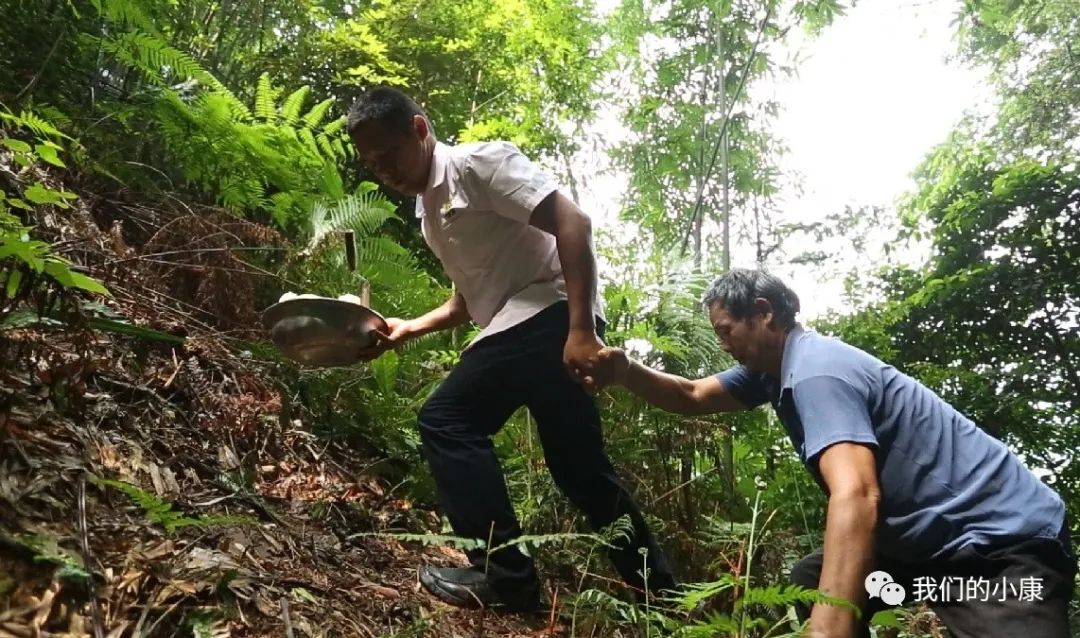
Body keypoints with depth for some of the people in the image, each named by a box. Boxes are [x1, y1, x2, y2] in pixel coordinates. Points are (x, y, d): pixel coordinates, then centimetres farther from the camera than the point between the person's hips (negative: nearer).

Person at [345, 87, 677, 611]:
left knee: (446, 421, -11)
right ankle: (658, 590, 24)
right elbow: (468, 301, 28)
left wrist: (581, 330, -23)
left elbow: (572, 222, -16)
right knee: (580, 468, 13)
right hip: (525, 323, 10)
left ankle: (504, 574, -4)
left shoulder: (477, 162, -6)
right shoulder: (428, 210, 21)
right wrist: (406, 329, 14)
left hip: (551, 311, -10)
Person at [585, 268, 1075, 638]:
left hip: (998, 541, -10)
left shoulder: (816, 371, -24)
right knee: (810, 582, 18)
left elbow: (857, 496, -38)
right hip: (931, 538, 10)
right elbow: (692, 397, 8)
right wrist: (627, 372, -11)